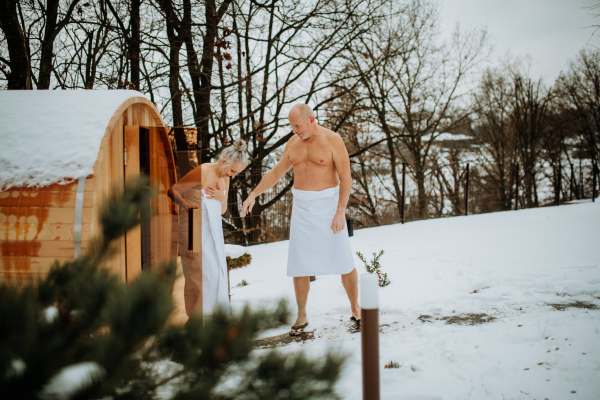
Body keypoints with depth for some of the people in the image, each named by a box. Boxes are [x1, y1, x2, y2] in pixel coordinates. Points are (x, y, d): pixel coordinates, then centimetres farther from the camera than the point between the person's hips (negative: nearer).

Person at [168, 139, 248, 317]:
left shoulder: (225, 178, 8)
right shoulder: (203, 172, -16)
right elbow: (173, 190, -12)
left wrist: (222, 198, -8)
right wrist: (185, 203, -30)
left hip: (213, 228, 8)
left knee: (217, 272, 8)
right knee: (202, 273, -10)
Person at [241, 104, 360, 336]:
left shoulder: (333, 140, -9)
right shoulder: (293, 143, 7)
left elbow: (346, 178, -11)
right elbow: (276, 172, 16)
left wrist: (341, 211, -18)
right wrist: (253, 195, 8)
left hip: (328, 204, -4)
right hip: (302, 207, 4)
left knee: (343, 261, 0)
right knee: (299, 264, 2)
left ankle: (355, 310, 18)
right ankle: (301, 317, 14)